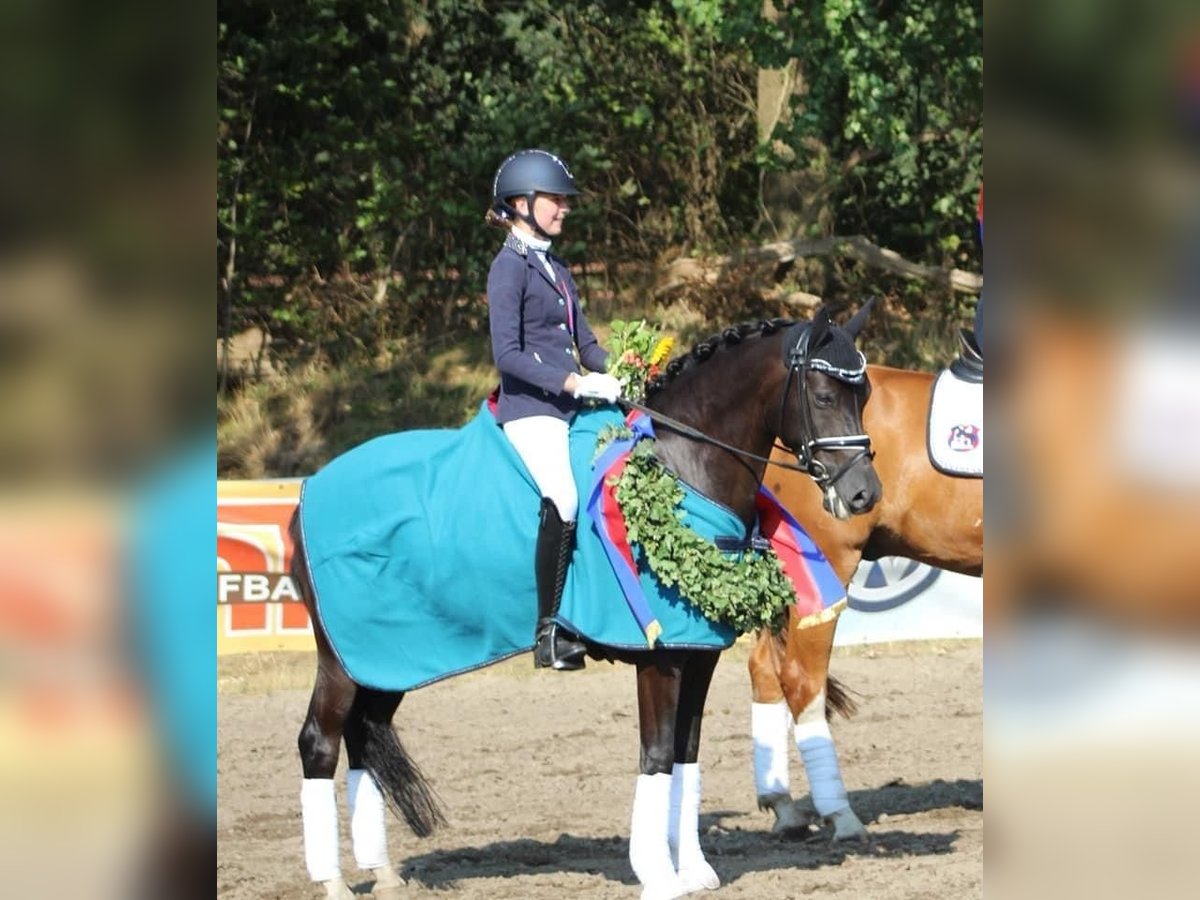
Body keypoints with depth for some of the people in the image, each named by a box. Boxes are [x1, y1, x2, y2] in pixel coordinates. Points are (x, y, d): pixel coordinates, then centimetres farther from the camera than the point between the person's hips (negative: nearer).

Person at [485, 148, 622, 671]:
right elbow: (507, 355, -13)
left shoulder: (556, 270, 21)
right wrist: (574, 383, -20)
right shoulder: (511, 267, -4)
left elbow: (586, 346, 22)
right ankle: (549, 631, -25)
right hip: (529, 410, -9)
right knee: (563, 500, -27)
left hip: (571, 408, 9)